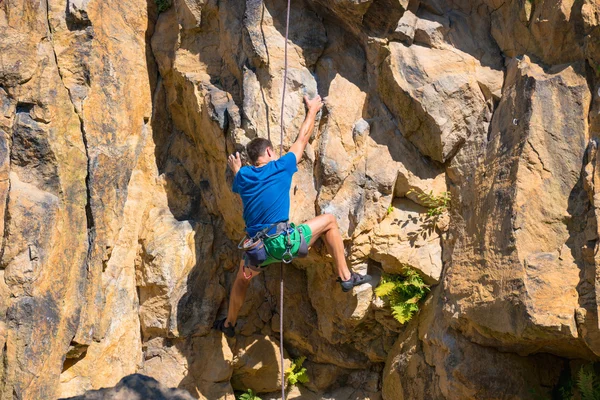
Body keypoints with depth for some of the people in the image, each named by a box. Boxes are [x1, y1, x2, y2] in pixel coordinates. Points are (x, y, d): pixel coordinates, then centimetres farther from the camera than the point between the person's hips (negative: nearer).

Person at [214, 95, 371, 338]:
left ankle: (229, 324, 44)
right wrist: (312, 111, 28)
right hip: (283, 243, -4)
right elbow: (303, 138, 13)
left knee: (243, 276, 33)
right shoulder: (282, 167, -1)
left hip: (256, 250, 4)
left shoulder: (243, 176, 7)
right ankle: (345, 277, 14)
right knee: (329, 221, 14)